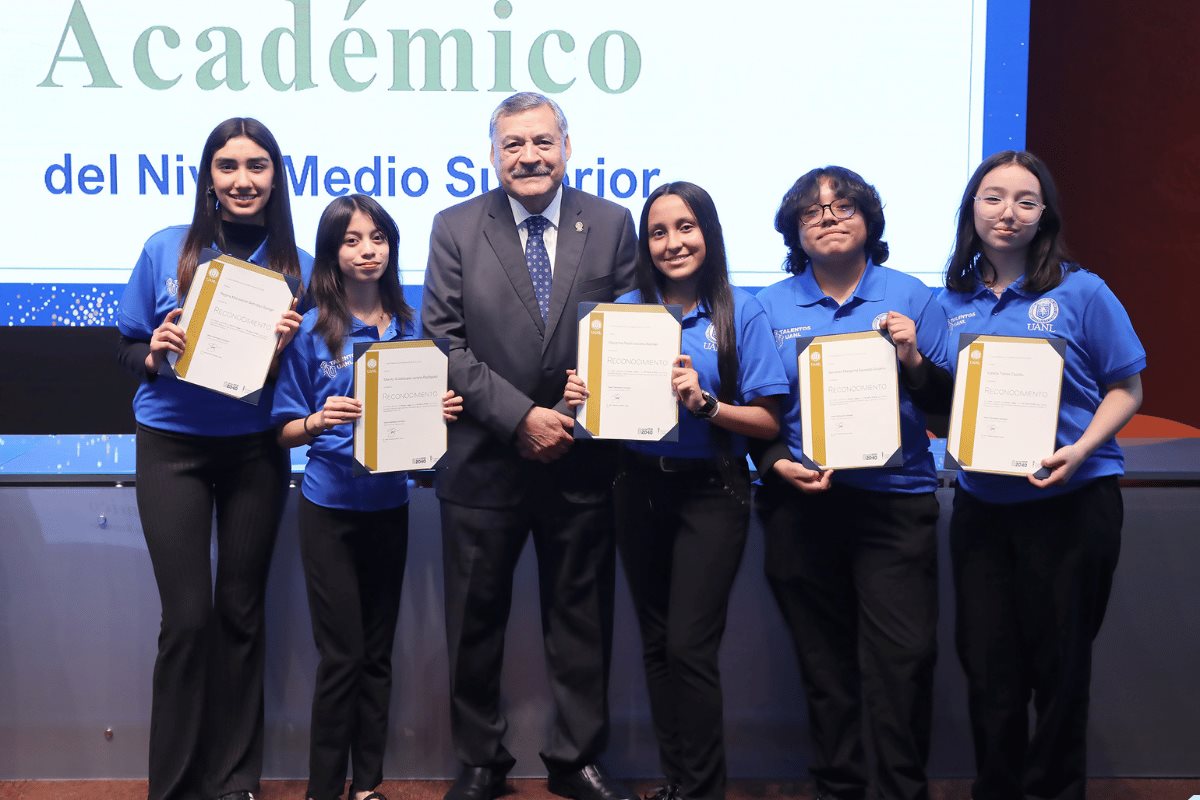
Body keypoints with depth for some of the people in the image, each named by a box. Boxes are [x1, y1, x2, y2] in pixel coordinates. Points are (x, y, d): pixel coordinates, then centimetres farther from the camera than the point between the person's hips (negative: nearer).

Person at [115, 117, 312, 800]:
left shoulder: (298, 266, 0)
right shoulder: (166, 250, -2)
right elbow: (128, 349, 4)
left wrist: (286, 346, -16)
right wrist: (154, 354, -17)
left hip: (255, 451, 1)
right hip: (173, 448, -1)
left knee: (241, 611, 9)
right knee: (189, 616, -3)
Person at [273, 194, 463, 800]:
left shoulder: (410, 328, 4)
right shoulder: (312, 330, -5)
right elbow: (286, 430, -3)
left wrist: (441, 412, -7)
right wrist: (319, 421, -22)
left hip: (389, 505, 3)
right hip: (330, 507, -3)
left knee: (377, 654, 10)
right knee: (342, 655, -2)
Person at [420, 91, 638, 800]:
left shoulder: (612, 224, 1)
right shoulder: (457, 229, 0)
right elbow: (444, 342, -6)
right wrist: (521, 416, -15)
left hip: (582, 458, 1)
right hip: (485, 459, 0)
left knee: (582, 616, 12)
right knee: (475, 619, 10)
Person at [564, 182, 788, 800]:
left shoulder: (741, 313, -5)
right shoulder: (623, 310, 4)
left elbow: (768, 422, -8)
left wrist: (705, 404, -24)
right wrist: (581, 397, -11)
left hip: (710, 492, -4)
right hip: (640, 488, 4)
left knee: (690, 648, -7)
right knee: (655, 644, 12)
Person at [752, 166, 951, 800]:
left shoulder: (909, 296, 4)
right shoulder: (770, 307, 7)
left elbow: (948, 405, 4)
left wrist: (914, 361, -14)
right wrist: (778, 464, -9)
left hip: (896, 503, -1)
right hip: (801, 505, 1)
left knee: (903, 658, -7)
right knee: (824, 660, 10)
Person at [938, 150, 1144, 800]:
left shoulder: (1081, 291, -4)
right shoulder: (950, 304, 5)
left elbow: (1126, 387, -3)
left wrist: (1080, 450, -19)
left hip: (1070, 502, -3)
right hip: (982, 506, 3)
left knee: (1059, 666, 9)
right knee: (988, 666, 10)